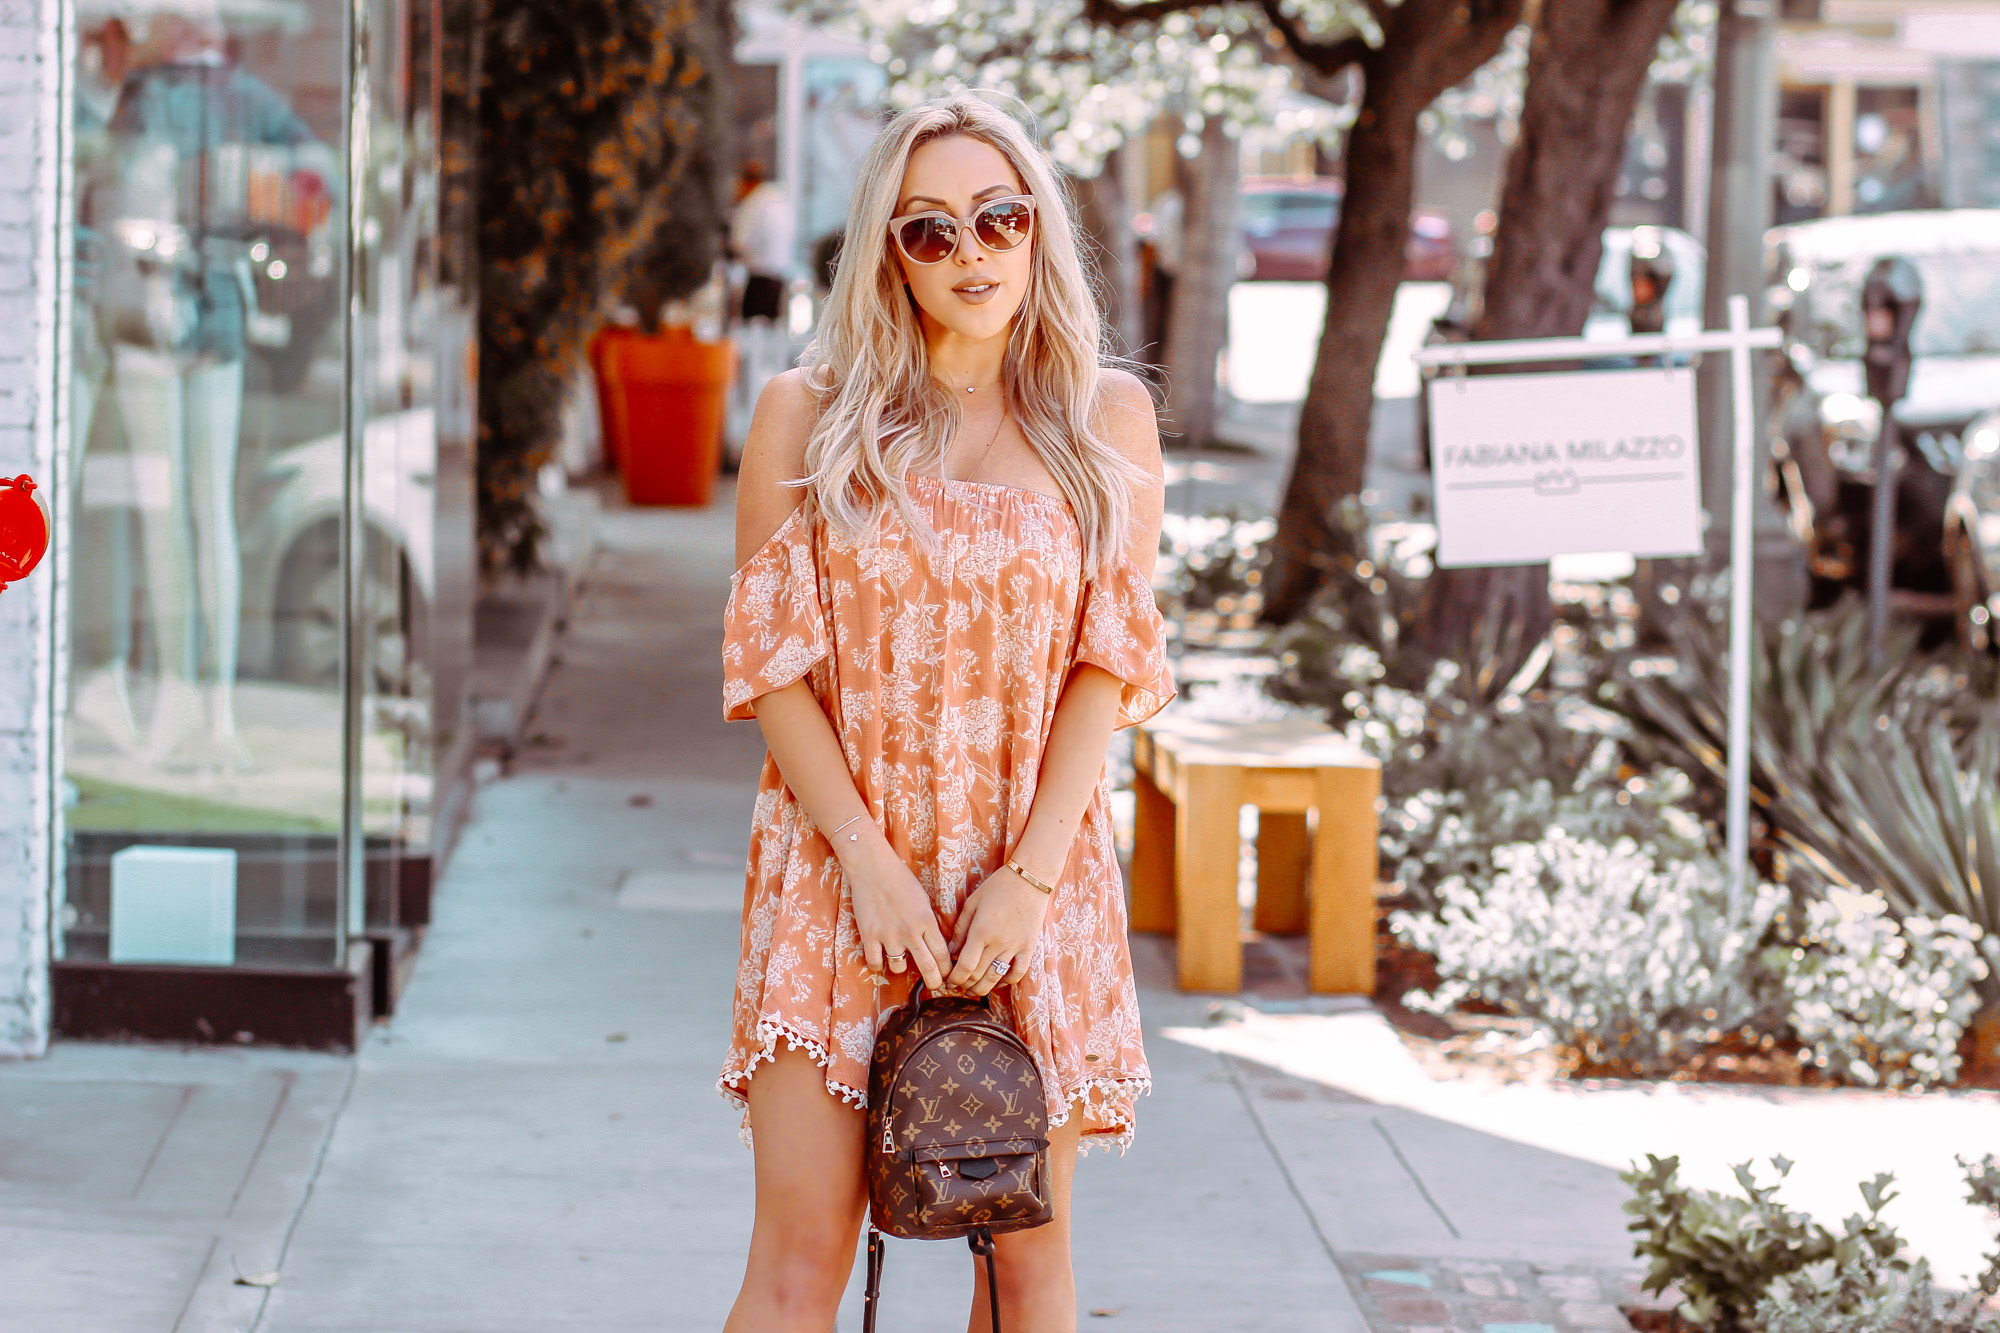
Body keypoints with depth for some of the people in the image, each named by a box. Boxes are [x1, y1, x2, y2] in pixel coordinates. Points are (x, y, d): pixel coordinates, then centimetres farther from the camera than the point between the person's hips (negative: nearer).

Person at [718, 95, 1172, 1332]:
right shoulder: (806, 414, 4)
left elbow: (1110, 662, 2)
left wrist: (1032, 872, -9)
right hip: (841, 862, -1)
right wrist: (869, 862, -10)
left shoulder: (1108, 417, 6)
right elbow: (771, 657, 1)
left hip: (1036, 874, 1)